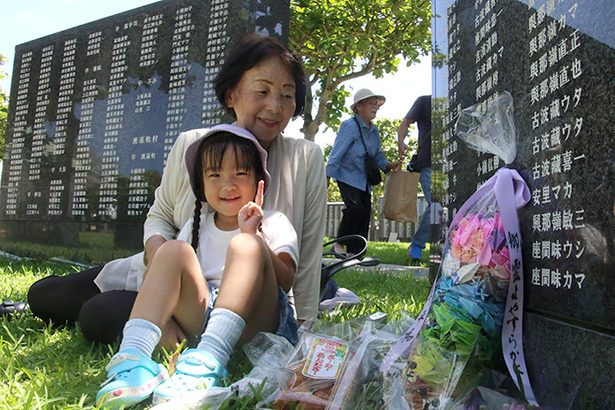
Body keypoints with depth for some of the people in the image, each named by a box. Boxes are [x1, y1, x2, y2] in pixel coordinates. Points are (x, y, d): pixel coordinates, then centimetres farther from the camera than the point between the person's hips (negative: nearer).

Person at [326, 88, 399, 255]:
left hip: (364, 180, 8)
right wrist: (327, 177, -19)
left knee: (365, 215, 4)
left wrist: (388, 165, -3)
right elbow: (336, 153, -16)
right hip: (347, 177, -7)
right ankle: (339, 244, -3)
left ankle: (354, 252, 15)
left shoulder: (374, 131, 10)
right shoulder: (349, 126, -12)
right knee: (355, 208, -23)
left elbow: (377, 155, 17)